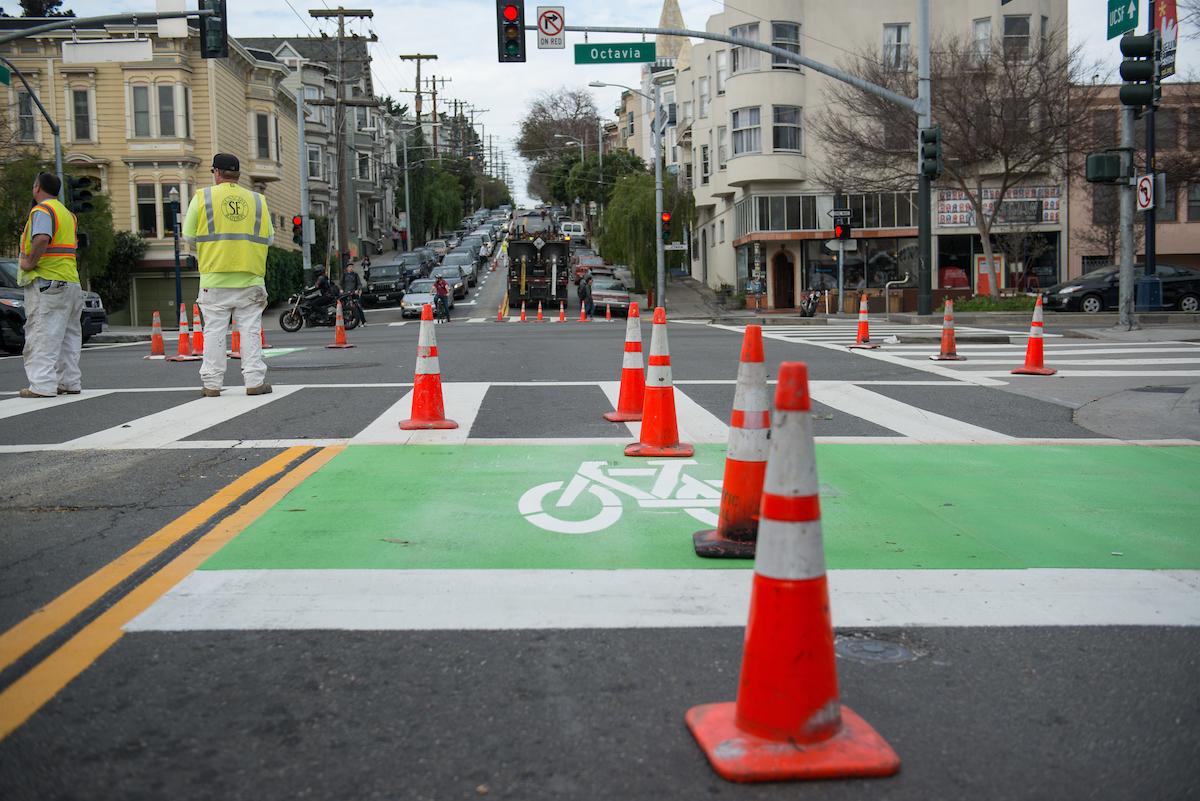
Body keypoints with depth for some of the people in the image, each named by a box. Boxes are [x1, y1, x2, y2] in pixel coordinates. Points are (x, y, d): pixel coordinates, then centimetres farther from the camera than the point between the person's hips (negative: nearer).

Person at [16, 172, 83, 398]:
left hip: (46, 280, -9)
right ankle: (70, 382, 15)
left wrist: (30, 262, -17)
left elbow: (42, 238, -27)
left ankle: (42, 385, -11)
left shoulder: (42, 210, -8)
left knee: (42, 336, -8)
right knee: (67, 335, 12)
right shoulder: (66, 212, 21)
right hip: (71, 282, 9)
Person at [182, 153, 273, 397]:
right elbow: (269, 238, 8)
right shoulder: (257, 200, 6)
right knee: (250, 329, 5)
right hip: (250, 276, 1)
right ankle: (255, 381, 3)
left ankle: (211, 384, 7)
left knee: (214, 330, 5)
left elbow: (189, 236, 1)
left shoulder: (202, 197, 0)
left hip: (215, 277, -1)